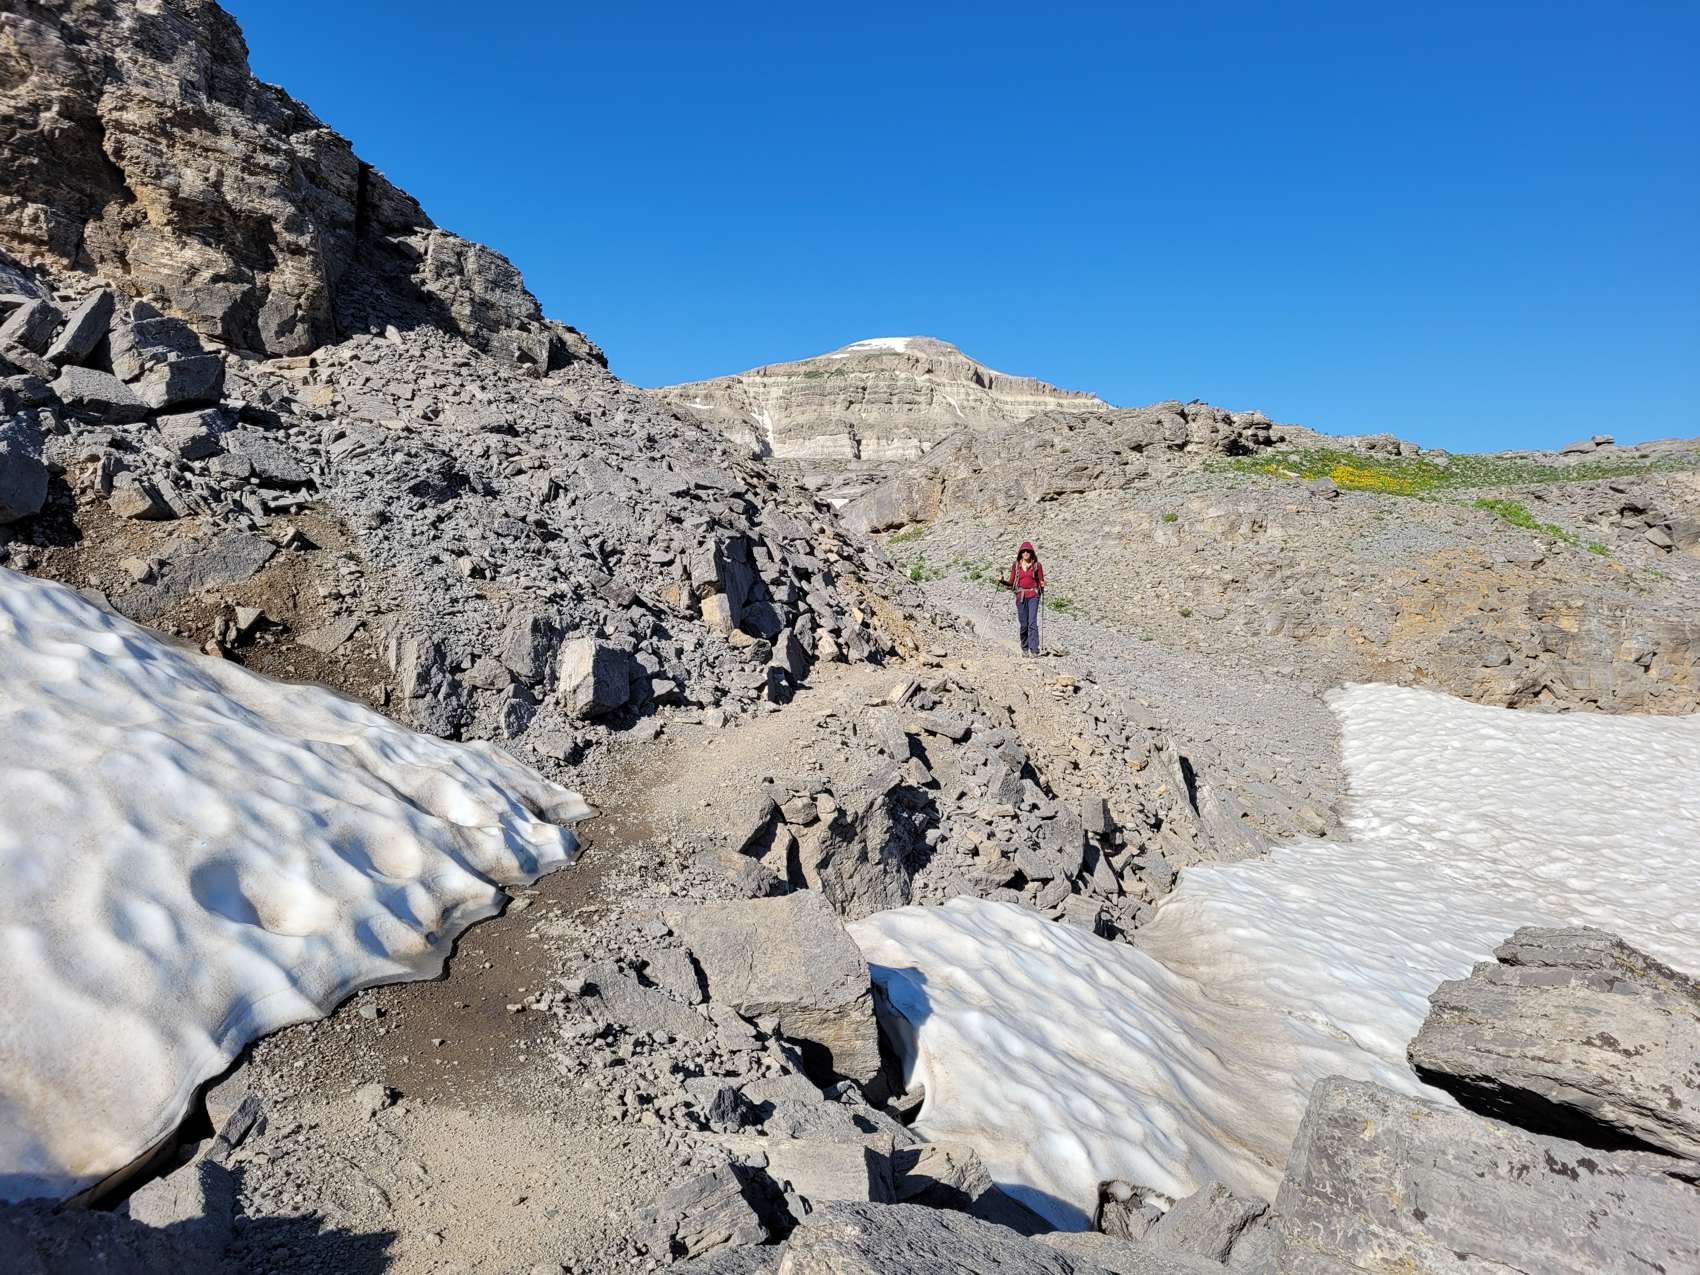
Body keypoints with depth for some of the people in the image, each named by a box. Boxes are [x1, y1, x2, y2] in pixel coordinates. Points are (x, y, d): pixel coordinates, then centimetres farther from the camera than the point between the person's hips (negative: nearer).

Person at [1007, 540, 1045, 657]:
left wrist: (1042, 584, -15)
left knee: (1032, 622, -12)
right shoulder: (1015, 565, 6)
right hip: (1020, 596, 2)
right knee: (1023, 624, 3)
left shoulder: (1037, 565, 2)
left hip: (1033, 595, -2)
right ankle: (1024, 648, 20)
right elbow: (1011, 582, 10)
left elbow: (1041, 581, 6)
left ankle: (1033, 650, -14)